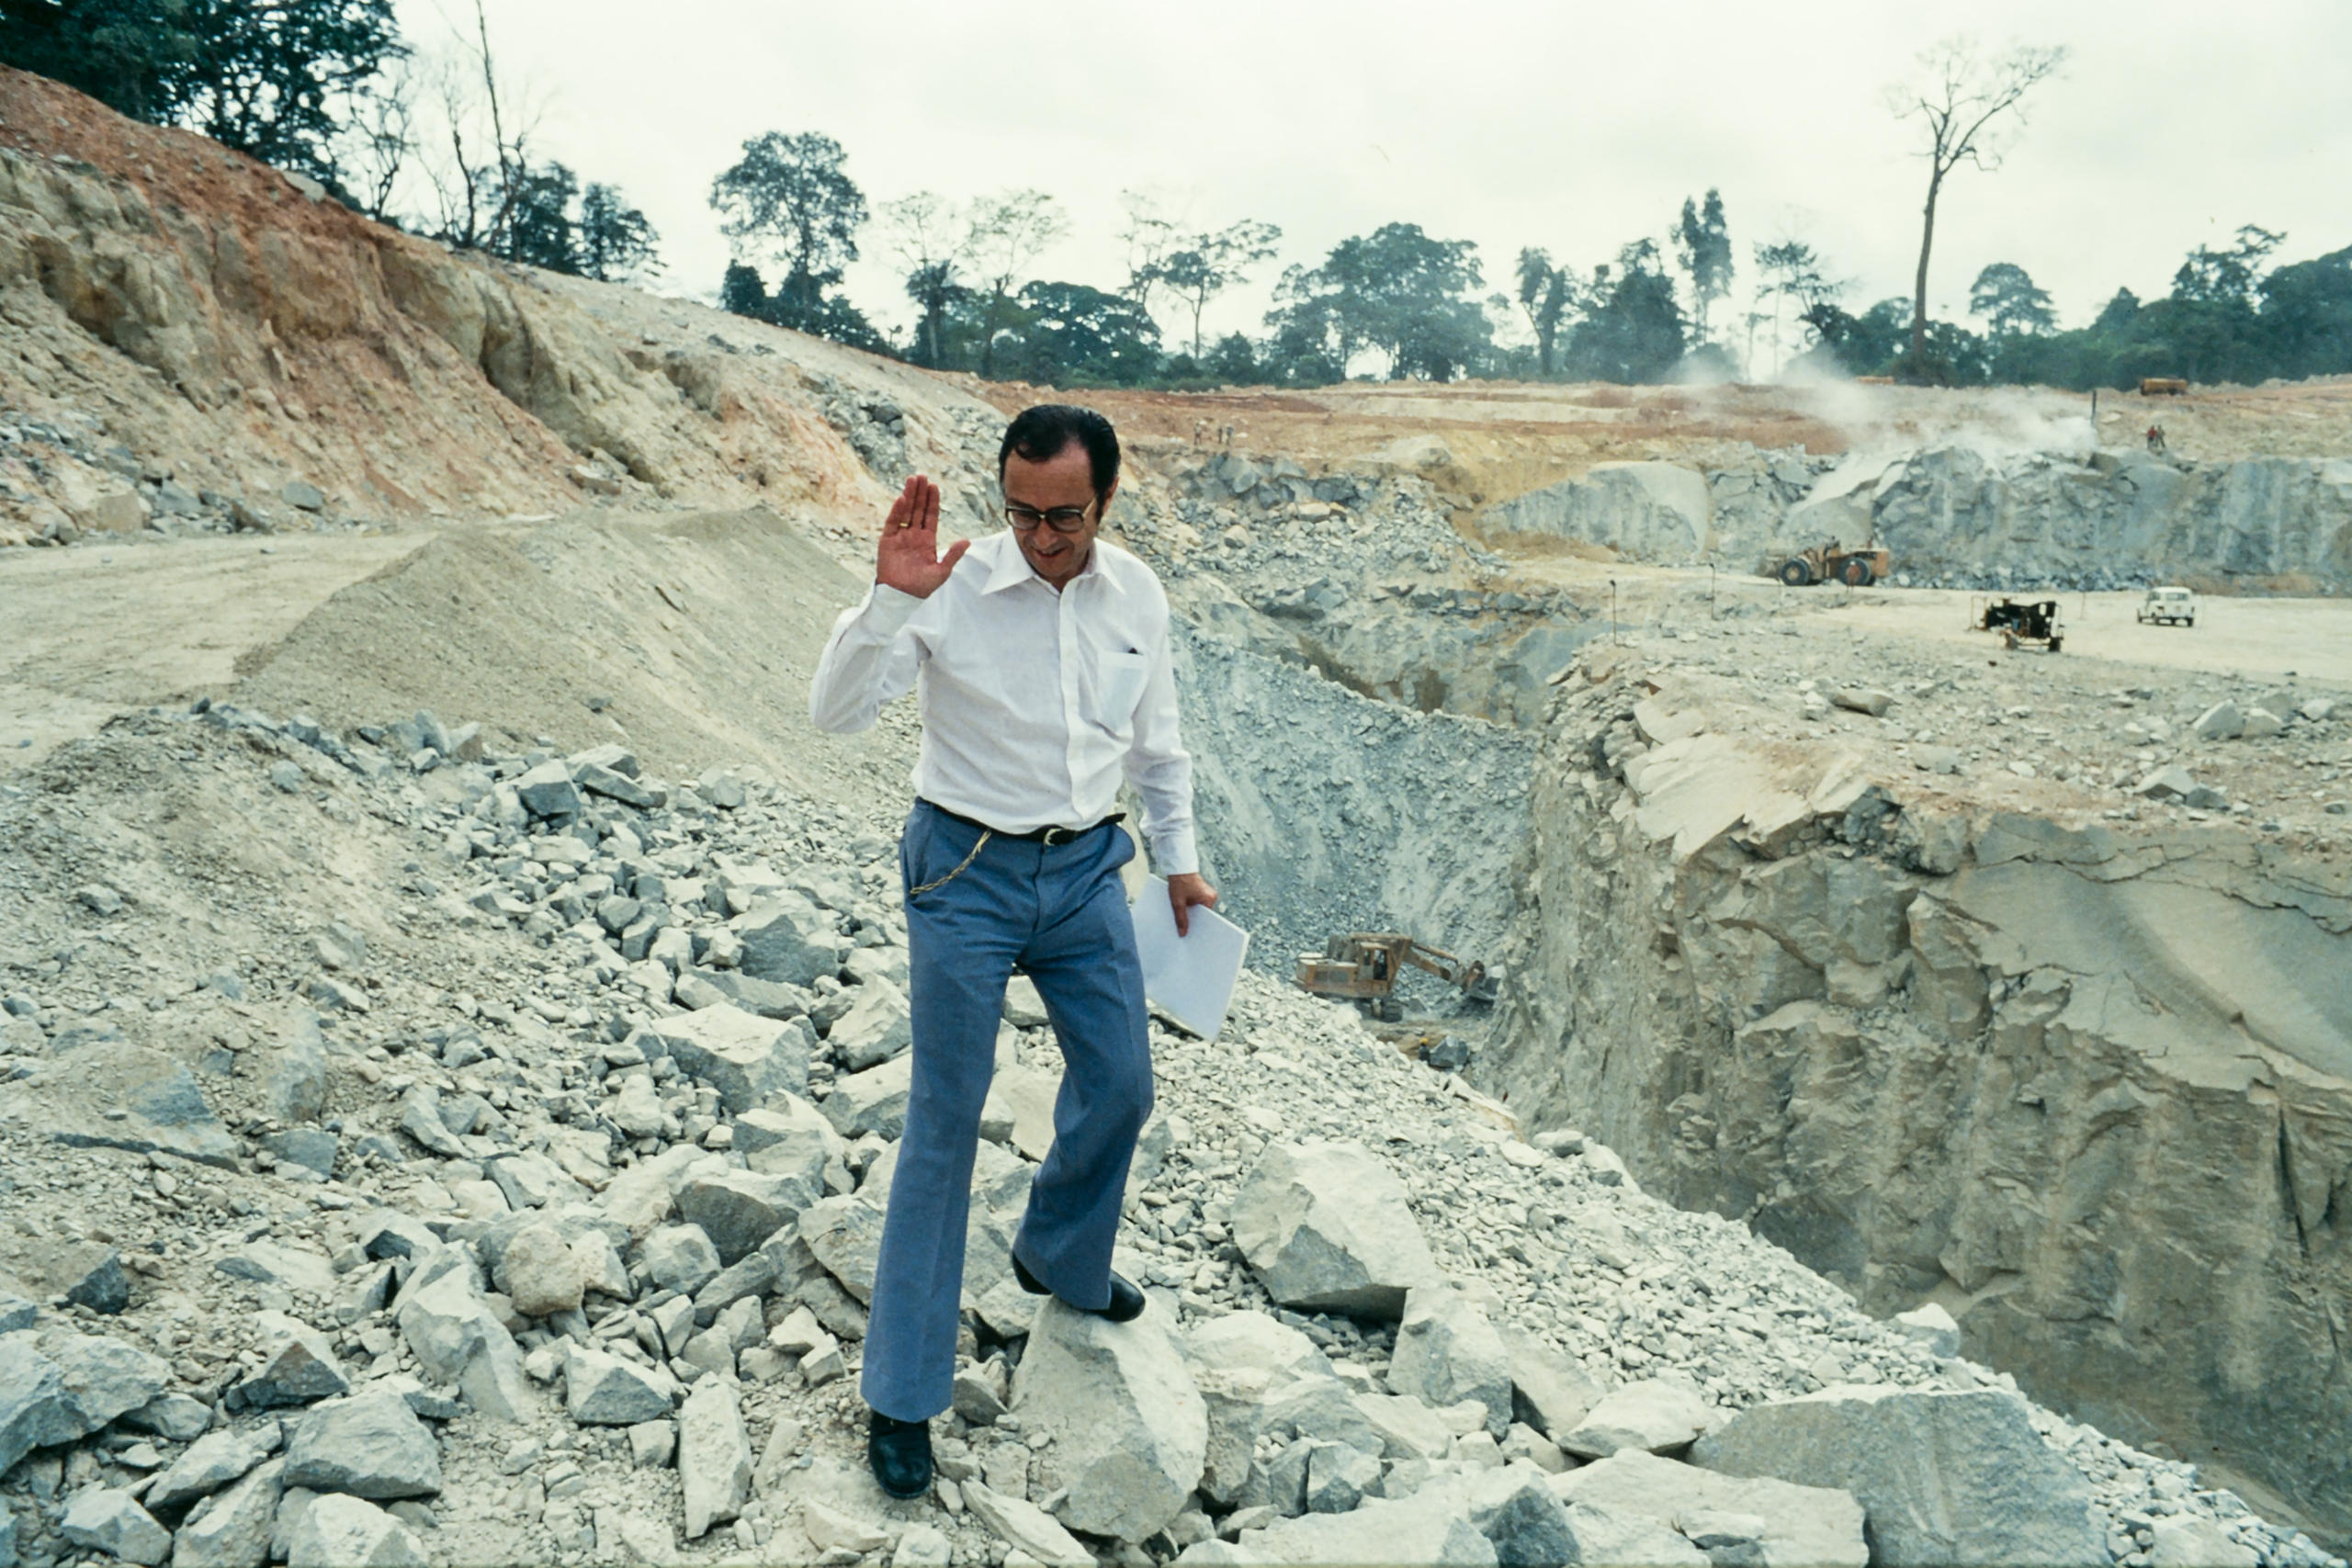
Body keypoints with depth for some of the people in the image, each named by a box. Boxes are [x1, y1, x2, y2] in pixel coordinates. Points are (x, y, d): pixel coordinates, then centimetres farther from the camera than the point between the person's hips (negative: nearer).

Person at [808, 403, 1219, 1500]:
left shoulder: (1137, 595, -1)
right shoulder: (952, 588, -16)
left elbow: (1157, 741, 12)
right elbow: (834, 712, -21)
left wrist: (1179, 862, 16)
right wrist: (889, 601, -34)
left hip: (1086, 871, 5)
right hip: (967, 874, -5)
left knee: (1120, 1087, 15)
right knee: (944, 1124, 1)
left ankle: (1059, 1259, 46)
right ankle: (901, 1397, 14)